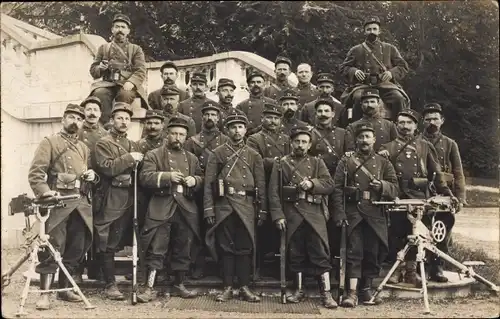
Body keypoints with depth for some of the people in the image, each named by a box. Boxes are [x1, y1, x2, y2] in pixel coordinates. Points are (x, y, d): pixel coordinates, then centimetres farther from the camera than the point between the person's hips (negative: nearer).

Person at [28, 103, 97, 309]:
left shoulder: (84, 148, 20)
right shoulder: (49, 143, 2)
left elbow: (89, 174, 28)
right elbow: (35, 172, -8)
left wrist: (92, 175, 4)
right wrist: (44, 191, -24)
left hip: (80, 203, 6)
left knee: (76, 249, 9)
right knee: (52, 248, -9)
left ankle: (64, 289, 21)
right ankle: (44, 294, -4)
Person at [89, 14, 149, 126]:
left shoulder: (136, 49, 17)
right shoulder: (103, 48, 22)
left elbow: (141, 71, 2)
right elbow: (93, 71, 21)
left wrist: (131, 82, -19)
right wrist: (100, 68, -5)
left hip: (126, 84, -1)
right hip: (107, 84, 2)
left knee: (125, 94, -37)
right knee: (99, 93, -33)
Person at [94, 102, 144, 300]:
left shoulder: (133, 145, 20)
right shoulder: (103, 143, 0)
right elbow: (107, 167, -16)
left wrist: (138, 163, 6)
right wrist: (129, 158, -13)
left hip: (131, 199, 6)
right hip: (112, 200, -6)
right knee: (108, 244, -4)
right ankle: (110, 285, 2)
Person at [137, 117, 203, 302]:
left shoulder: (192, 158, 17)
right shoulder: (153, 155, 4)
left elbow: (201, 180, 17)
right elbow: (145, 177, -9)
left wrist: (194, 180, -6)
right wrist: (167, 176, -21)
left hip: (186, 209, 4)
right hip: (161, 209, -4)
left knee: (183, 250, 10)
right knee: (156, 250, -5)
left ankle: (180, 285, 24)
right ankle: (149, 288, 1)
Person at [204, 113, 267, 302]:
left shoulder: (254, 156, 11)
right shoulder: (217, 154, 6)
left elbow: (261, 185, 9)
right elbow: (209, 183, 1)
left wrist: (262, 210, 3)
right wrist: (208, 209, -6)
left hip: (246, 206, 1)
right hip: (224, 205, -1)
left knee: (245, 247, 2)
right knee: (225, 247, 3)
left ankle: (244, 288, 11)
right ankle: (227, 288, 11)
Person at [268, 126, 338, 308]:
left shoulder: (317, 163, 12)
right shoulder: (281, 163, 8)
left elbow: (330, 185, 1)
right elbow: (274, 191, 2)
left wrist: (312, 183, -18)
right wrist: (278, 215, -7)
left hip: (315, 214, 0)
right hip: (292, 215, 0)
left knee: (321, 254, -4)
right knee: (295, 254, 8)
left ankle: (326, 294, 0)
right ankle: (298, 291, 20)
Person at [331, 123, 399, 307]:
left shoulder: (384, 163, 12)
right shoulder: (346, 162, 6)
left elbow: (394, 190, 6)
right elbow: (337, 189, -1)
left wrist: (382, 185, -16)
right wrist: (340, 214, -11)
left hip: (376, 215, 2)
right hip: (353, 213, -2)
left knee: (373, 252, 7)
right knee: (354, 251, -7)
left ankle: (367, 289, 24)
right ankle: (352, 293, -6)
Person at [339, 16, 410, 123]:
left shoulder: (390, 49, 19)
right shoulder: (356, 50, 18)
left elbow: (403, 66, 17)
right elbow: (343, 67, 17)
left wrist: (392, 73, -4)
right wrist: (354, 71, -5)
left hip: (385, 84, 1)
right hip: (363, 85, -1)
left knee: (399, 98, -28)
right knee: (358, 98, -34)